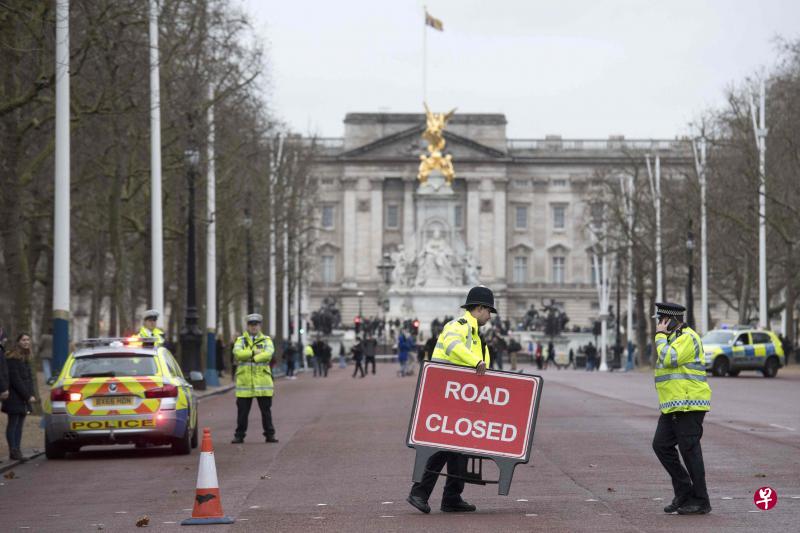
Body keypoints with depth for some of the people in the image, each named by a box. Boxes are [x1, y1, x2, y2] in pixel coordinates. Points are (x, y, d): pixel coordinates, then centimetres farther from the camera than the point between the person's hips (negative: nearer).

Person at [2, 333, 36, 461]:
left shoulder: (26, 358, 14)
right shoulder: (12, 359, -13)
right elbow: (15, 380, -17)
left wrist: (30, 394, 3)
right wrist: (28, 396, -17)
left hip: (24, 398, 8)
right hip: (14, 398, -8)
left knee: (20, 424, 8)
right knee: (13, 424, -4)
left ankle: (17, 450, 11)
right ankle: (13, 451, -4)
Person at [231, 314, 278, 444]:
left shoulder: (266, 340, 8)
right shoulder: (241, 340, 10)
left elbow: (268, 353, -12)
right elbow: (237, 352, -11)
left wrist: (252, 358, -17)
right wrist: (254, 352, -14)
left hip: (262, 381, 0)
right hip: (244, 381, 0)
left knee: (266, 410, 5)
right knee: (242, 411, 3)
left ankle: (270, 434, 13)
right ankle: (239, 435, 10)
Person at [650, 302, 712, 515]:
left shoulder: (688, 338, -12)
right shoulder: (673, 339, 20)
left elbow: (668, 359, -24)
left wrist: (660, 335, -12)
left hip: (689, 406, -10)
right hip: (672, 407, 10)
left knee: (689, 450, -6)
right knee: (661, 445, 6)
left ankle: (700, 501, 1)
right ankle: (684, 494, 12)